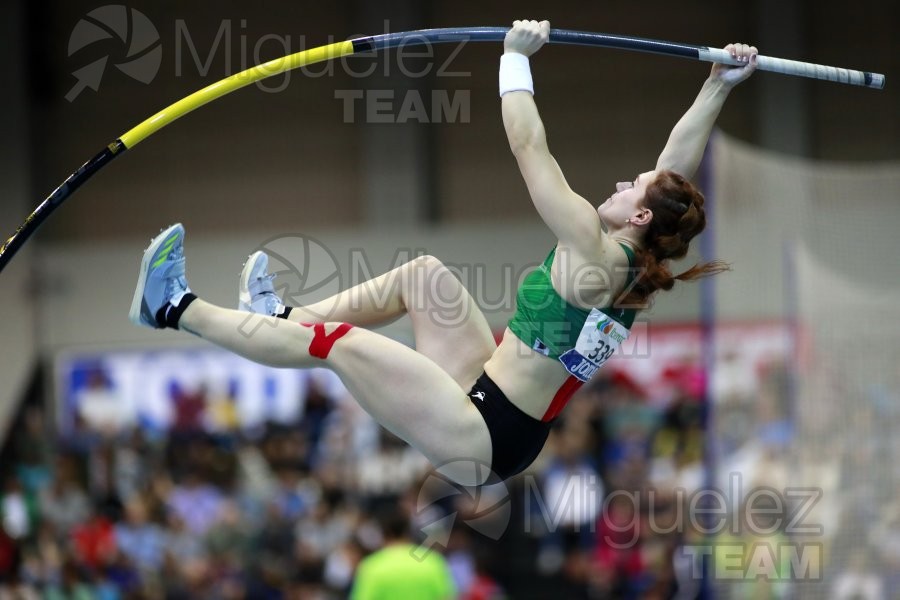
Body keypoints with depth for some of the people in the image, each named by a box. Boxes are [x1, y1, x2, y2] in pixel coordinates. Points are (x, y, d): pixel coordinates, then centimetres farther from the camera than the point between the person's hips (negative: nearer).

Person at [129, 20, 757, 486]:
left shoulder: (592, 251, -19)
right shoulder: (635, 269, 3)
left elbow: (530, 147, -18)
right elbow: (678, 167, 13)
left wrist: (516, 57, -11)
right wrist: (720, 86, 15)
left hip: (482, 440, -10)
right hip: (491, 402, 10)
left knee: (341, 341, -9)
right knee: (424, 272, 18)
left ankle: (174, 309, 1)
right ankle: (283, 319, 28)